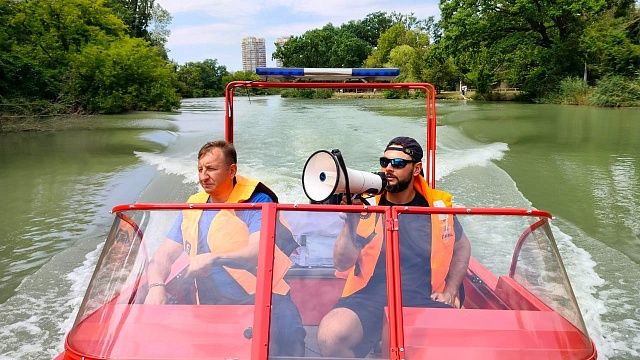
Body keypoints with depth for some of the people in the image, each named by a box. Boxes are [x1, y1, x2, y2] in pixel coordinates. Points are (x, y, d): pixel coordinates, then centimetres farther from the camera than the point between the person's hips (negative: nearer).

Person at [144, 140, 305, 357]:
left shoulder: (257, 202, -6)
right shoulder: (193, 208, 11)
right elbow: (163, 257, 8)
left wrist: (214, 258, -32)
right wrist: (156, 286, -12)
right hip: (212, 314, 5)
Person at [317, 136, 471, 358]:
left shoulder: (438, 205, 6)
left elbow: (461, 247, 23)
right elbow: (341, 264, -2)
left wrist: (449, 292, 11)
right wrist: (350, 223, -17)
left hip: (424, 298, 1)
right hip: (369, 296, 0)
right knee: (330, 336, -28)